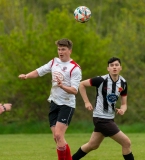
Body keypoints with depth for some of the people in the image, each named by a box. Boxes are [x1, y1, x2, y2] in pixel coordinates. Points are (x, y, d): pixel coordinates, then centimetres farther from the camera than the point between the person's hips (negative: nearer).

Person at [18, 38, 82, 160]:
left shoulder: (75, 68, -13)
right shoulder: (54, 62, 8)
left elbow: (74, 90, -19)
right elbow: (39, 72, 13)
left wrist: (62, 86, -36)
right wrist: (26, 76, -4)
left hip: (67, 105, -7)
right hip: (54, 103, 7)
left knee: (58, 135, -19)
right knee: (56, 138, 4)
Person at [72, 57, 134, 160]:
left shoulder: (123, 83, 2)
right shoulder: (102, 80, -17)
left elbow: (124, 104, 8)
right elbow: (82, 84, -7)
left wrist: (122, 110, -15)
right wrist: (87, 102, -10)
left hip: (110, 118, 8)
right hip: (101, 118, -8)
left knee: (93, 145, 20)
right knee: (126, 143, -10)